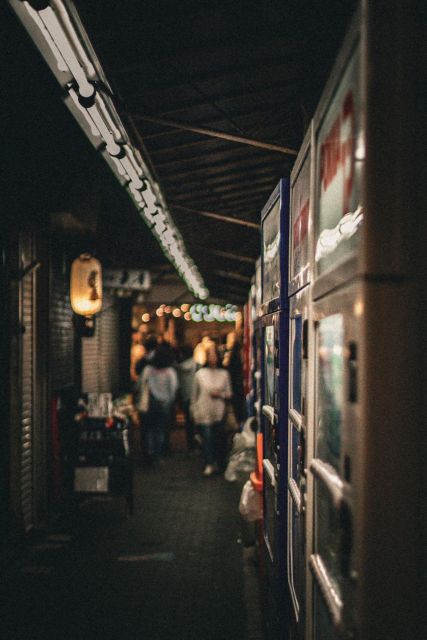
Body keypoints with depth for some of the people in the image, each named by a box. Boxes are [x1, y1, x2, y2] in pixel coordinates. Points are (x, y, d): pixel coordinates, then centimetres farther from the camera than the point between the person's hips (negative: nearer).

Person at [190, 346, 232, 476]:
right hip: (204, 412, -1)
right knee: (207, 437, -9)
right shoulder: (200, 374, 3)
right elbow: (194, 394, 8)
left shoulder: (224, 374, 5)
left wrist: (220, 394, -11)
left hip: (219, 413, 1)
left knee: (219, 438, 5)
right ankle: (209, 464, -6)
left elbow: (229, 394, 8)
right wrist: (194, 412, 7)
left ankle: (219, 463, 19)